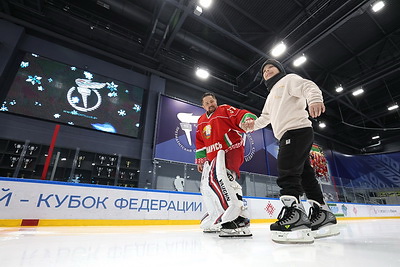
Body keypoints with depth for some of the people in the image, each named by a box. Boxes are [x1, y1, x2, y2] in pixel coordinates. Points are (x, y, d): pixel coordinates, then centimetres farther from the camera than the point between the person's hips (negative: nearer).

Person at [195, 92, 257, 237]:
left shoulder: (225, 110, 0)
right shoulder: (201, 121, 19)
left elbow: (243, 115, -14)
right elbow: (200, 142, 22)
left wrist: (248, 120, -37)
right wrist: (200, 160, 18)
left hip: (232, 150, -8)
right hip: (213, 157, 8)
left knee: (216, 176, -33)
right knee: (206, 187, 11)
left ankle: (238, 219, -35)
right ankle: (217, 221, 29)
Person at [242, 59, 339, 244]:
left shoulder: (289, 79, 10)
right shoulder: (271, 96, 35)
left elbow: (308, 86, -10)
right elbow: (265, 118, 32)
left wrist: (314, 99, -32)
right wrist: (253, 124, 11)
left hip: (297, 130, -9)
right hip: (288, 136, 9)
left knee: (286, 173, -20)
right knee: (305, 175, 7)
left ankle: (293, 213, -24)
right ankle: (323, 215, 13)